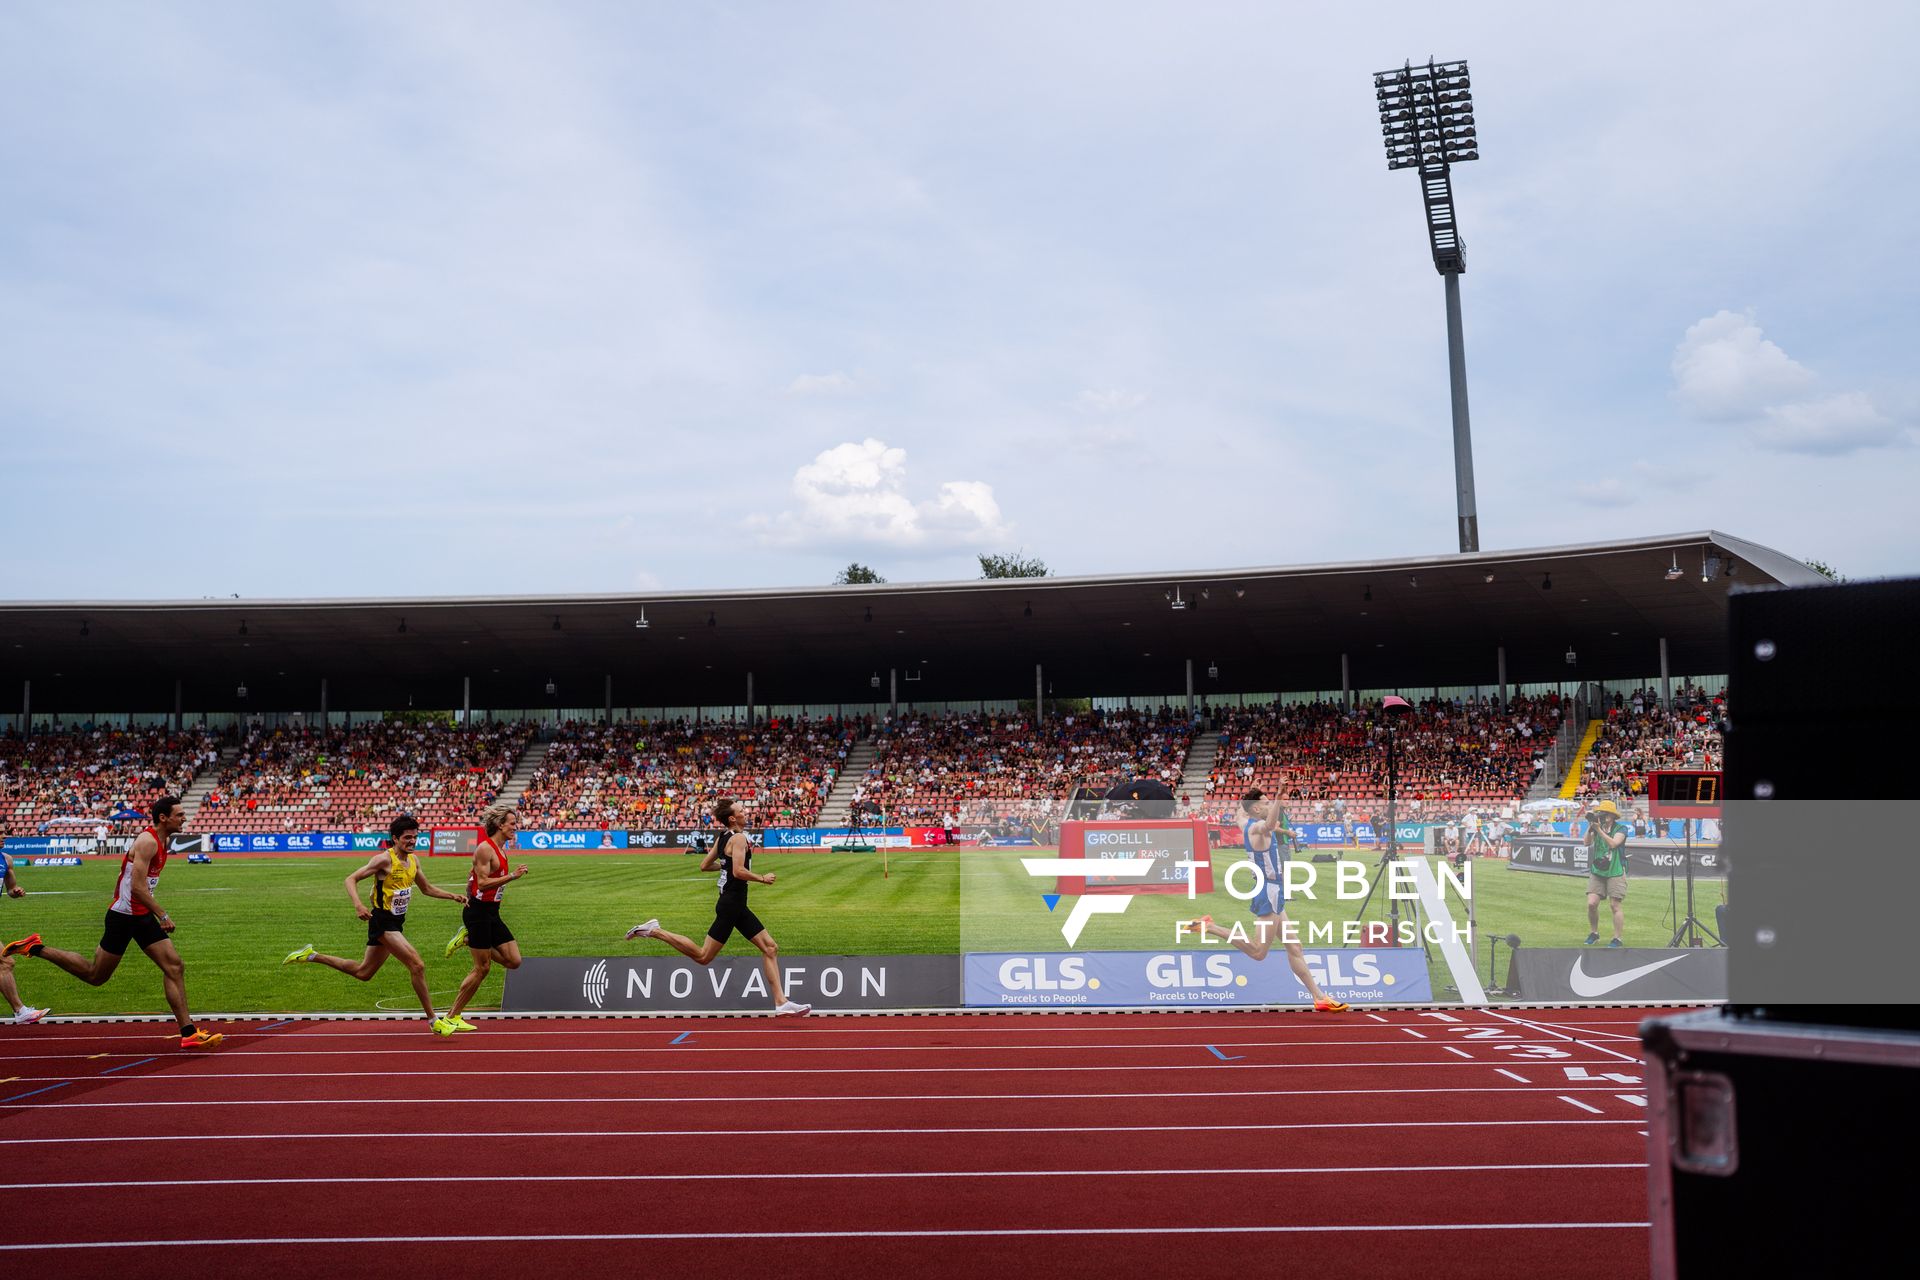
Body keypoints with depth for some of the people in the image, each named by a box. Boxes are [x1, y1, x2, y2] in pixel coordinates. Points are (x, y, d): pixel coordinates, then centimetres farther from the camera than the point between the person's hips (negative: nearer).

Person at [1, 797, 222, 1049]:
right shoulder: (147, 842, -18)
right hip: (124, 916, -9)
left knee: (175, 968, -2)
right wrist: (163, 916, -21)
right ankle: (36, 948, 21)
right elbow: (137, 887, -25)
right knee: (95, 976, 6)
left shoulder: (161, 842, 11)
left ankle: (188, 1033, -3)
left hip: (142, 916, 9)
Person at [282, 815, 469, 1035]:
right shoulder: (384, 859, -15)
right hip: (382, 920, -9)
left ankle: (311, 956, 30)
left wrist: (453, 896, 7)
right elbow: (351, 879, -15)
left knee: (363, 972, 18)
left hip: (396, 922, 9)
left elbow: (427, 889, 20)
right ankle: (433, 1020, -8)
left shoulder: (413, 860, 8)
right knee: (417, 965, -15)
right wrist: (358, 905, -31)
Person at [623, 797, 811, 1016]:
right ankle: (654, 931, 5)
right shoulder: (739, 838, -15)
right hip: (731, 904, -10)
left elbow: (704, 865, 16)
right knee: (703, 957, -3)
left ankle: (781, 1003, 3)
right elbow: (739, 872, -26)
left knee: (770, 948, 6)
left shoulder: (721, 838, 11)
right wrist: (763, 879, -14)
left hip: (737, 906, 10)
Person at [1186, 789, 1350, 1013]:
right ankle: (1209, 927, -2)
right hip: (1270, 892, -11)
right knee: (1258, 952, -6)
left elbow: (1242, 811, 37)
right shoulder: (1257, 827, -17)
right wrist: (1278, 796, -55)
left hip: (1271, 893, 11)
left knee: (1293, 947, 11)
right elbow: (1268, 825, -45)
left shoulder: (1247, 825, 11)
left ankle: (1319, 997, 14)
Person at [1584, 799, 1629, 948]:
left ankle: (1617, 939, 3)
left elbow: (1613, 843, -21)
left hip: (1615, 872, -4)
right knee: (1591, 903, -4)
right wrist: (1590, 827, -17)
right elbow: (1587, 843, -6)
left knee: (1616, 905, -4)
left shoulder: (1620, 829, -4)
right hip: (1597, 872, 4)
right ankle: (1594, 933, 15)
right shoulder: (1596, 827, 7)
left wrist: (1599, 829, -24)